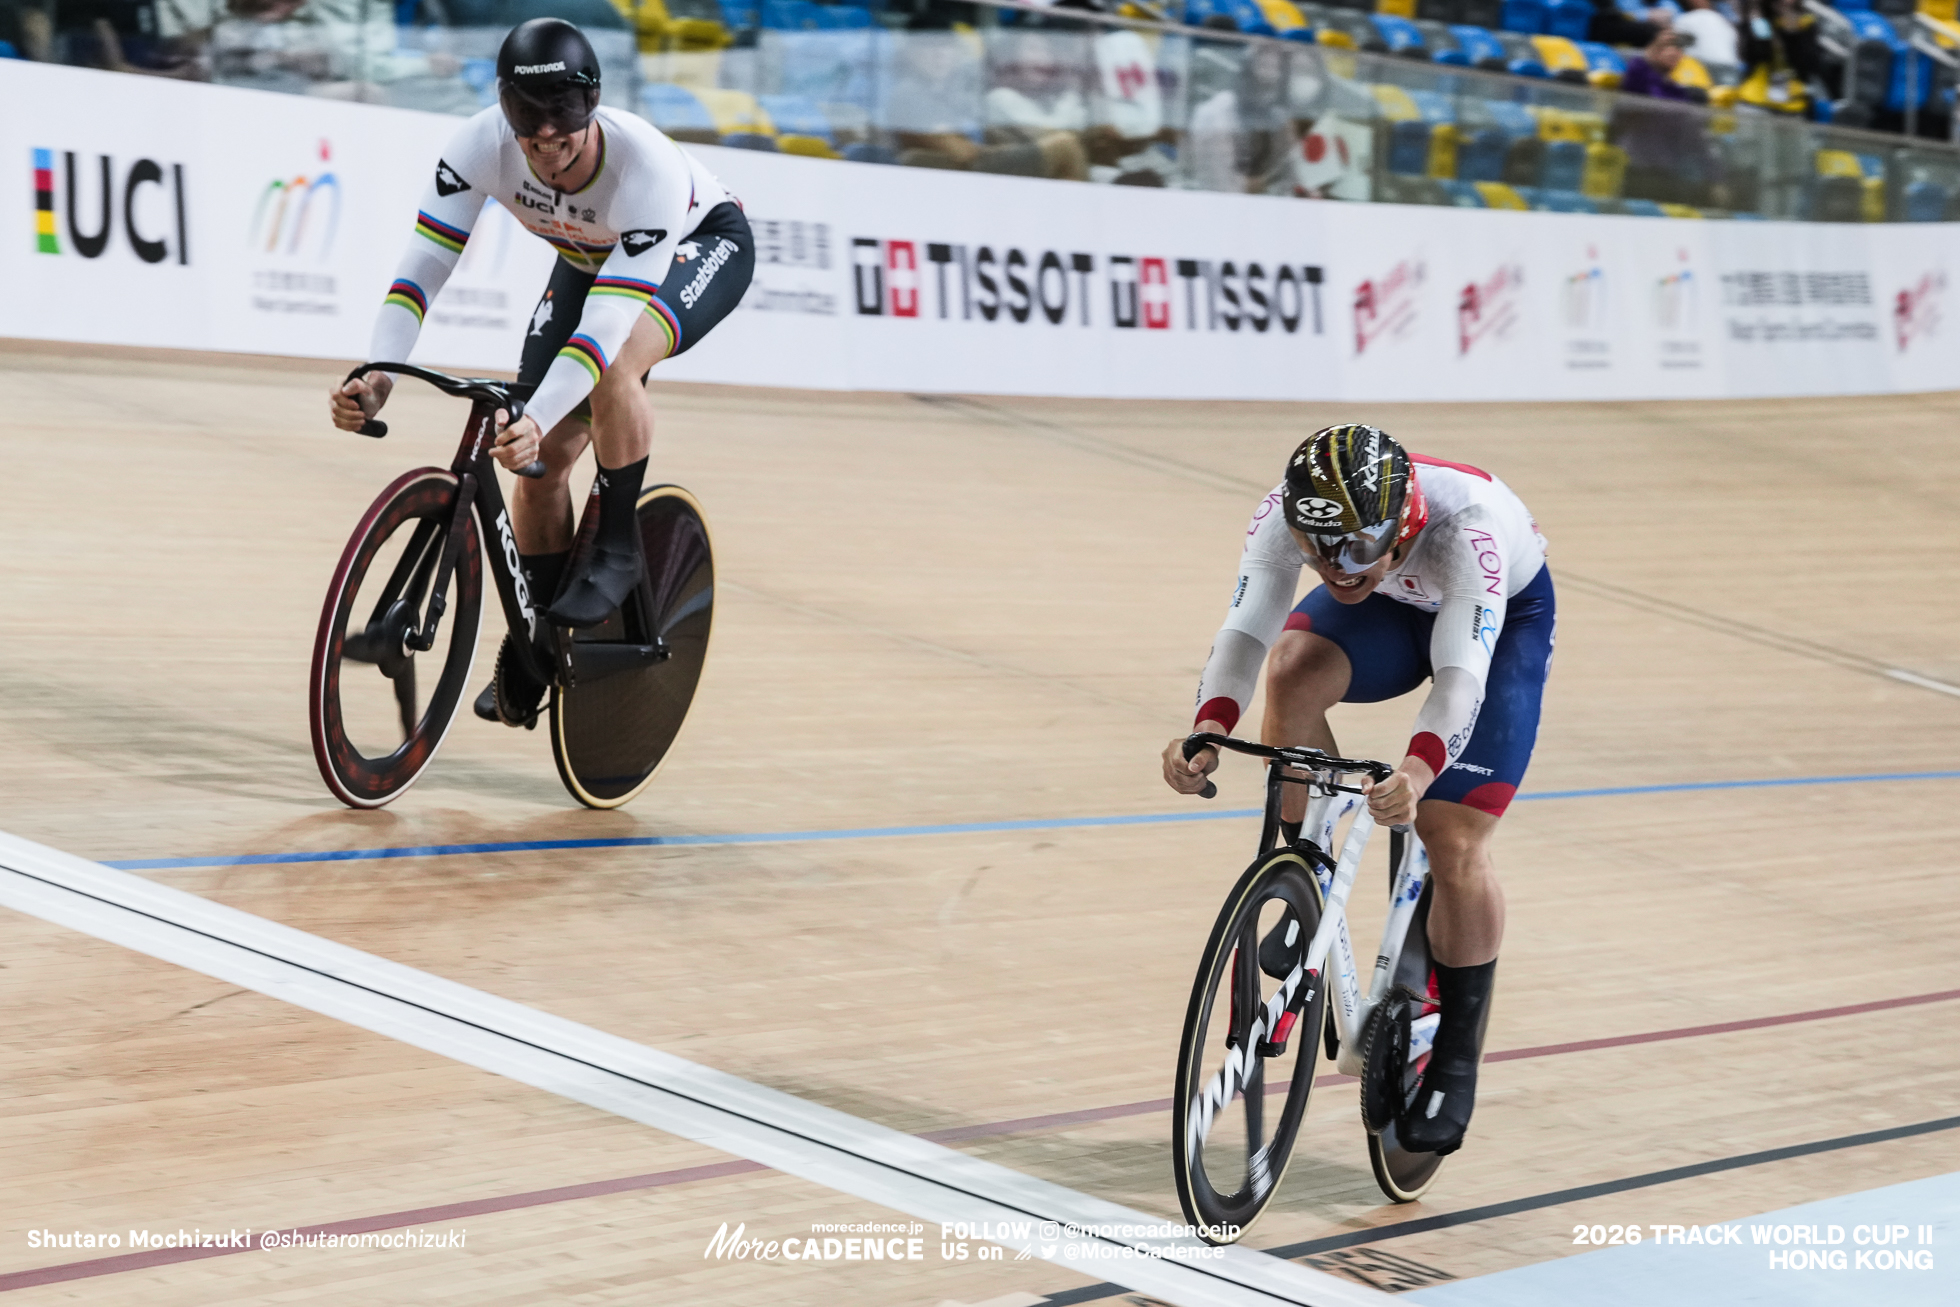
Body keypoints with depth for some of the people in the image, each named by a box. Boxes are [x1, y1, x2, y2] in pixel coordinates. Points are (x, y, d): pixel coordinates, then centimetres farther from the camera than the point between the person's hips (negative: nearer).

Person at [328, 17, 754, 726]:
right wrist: (379, 374, -45)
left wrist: (536, 418, -57)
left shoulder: (650, 168, -42)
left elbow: (609, 322, -46)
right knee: (543, 455, -4)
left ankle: (618, 549, -16)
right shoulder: (481, 146, -30)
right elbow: (425, 261, -30)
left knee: (615, 361, -36)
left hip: (701, 246, -5)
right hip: (586, 261, 5)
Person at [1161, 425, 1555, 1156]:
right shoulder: (1286, 514, -33)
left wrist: (1417, 773, -68)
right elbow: (1247, 629, -38)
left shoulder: (1465, 526, -43)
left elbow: (1461, 675, -50)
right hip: (1392, 608, 4)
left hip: (1503, 615, -3)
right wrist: (1208, 729, -58)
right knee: (1294, 670, -30)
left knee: (1454, 842, -12)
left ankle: (1456, 1060, 6)